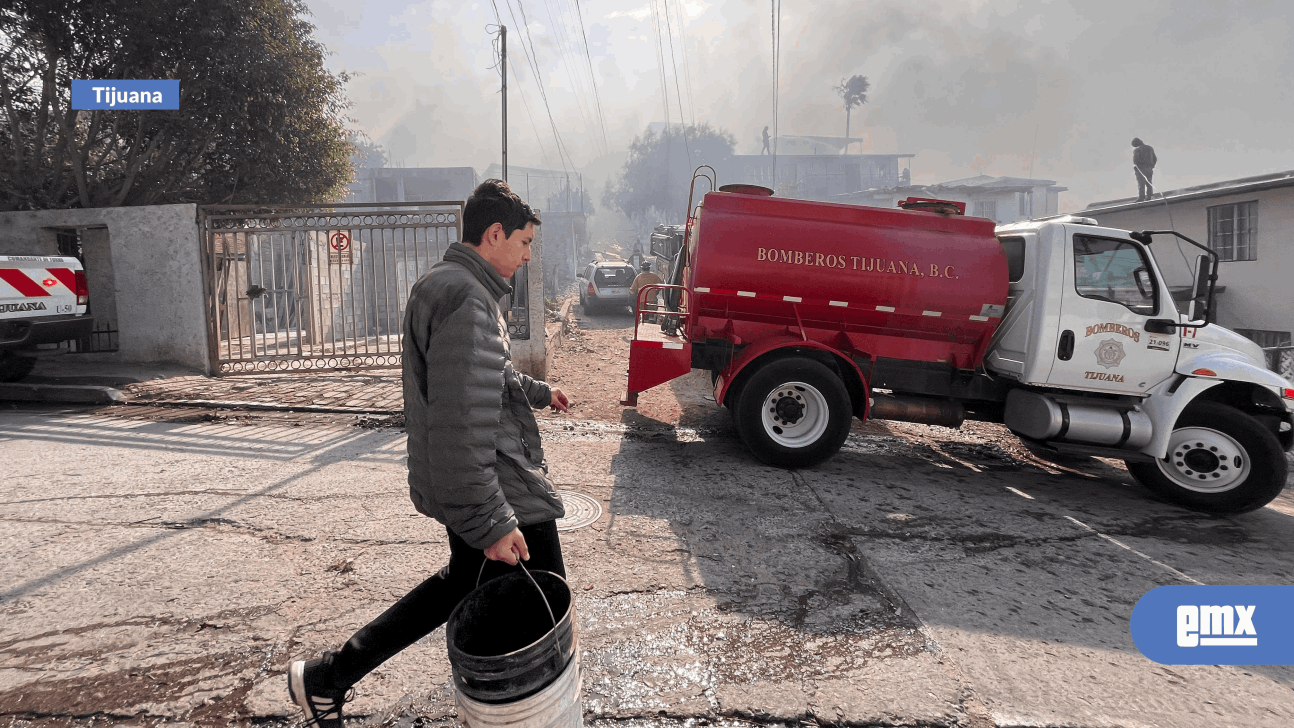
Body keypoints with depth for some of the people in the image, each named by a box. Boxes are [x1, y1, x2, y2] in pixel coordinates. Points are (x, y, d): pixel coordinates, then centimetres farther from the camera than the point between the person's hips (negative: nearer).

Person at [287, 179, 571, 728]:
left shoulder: (449, 285, 14)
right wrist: (493, 523, -27)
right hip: (496, 491, -11)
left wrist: (538, 392, 42)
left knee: (464, 579, 25)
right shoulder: (466, 296, -22)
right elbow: (461, 422, -29)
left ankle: (328, 677, 33)